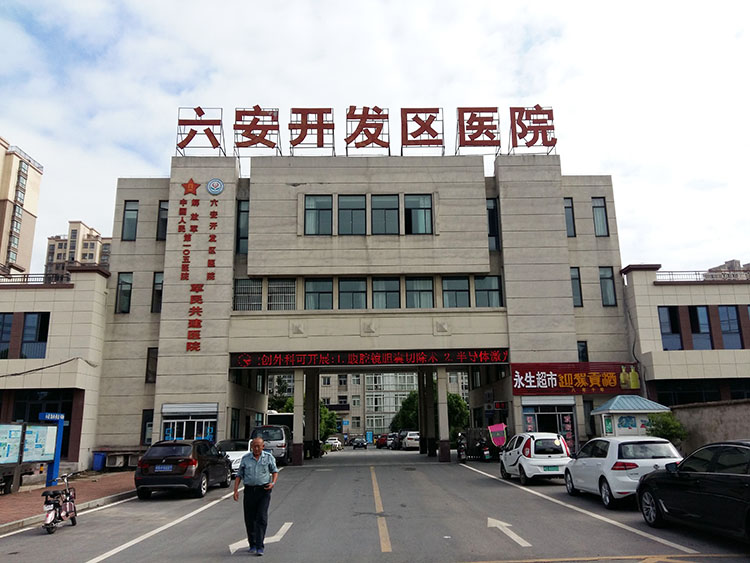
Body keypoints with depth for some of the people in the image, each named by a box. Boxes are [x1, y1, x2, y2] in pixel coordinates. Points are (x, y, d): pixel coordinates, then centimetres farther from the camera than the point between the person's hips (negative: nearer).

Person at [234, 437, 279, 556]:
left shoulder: (269, 457, 3)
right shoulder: (245, 458, 5)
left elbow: (275, 471, 12)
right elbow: (239, 475, 8)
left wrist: (273, 483, -6)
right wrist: (236, 490, -2)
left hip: (263, 490, -2)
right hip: (249, 490, 2)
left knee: (261, 518, -9)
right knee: (249, 519, 6)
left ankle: (260, 547, -7)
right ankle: (252, 545, 22)